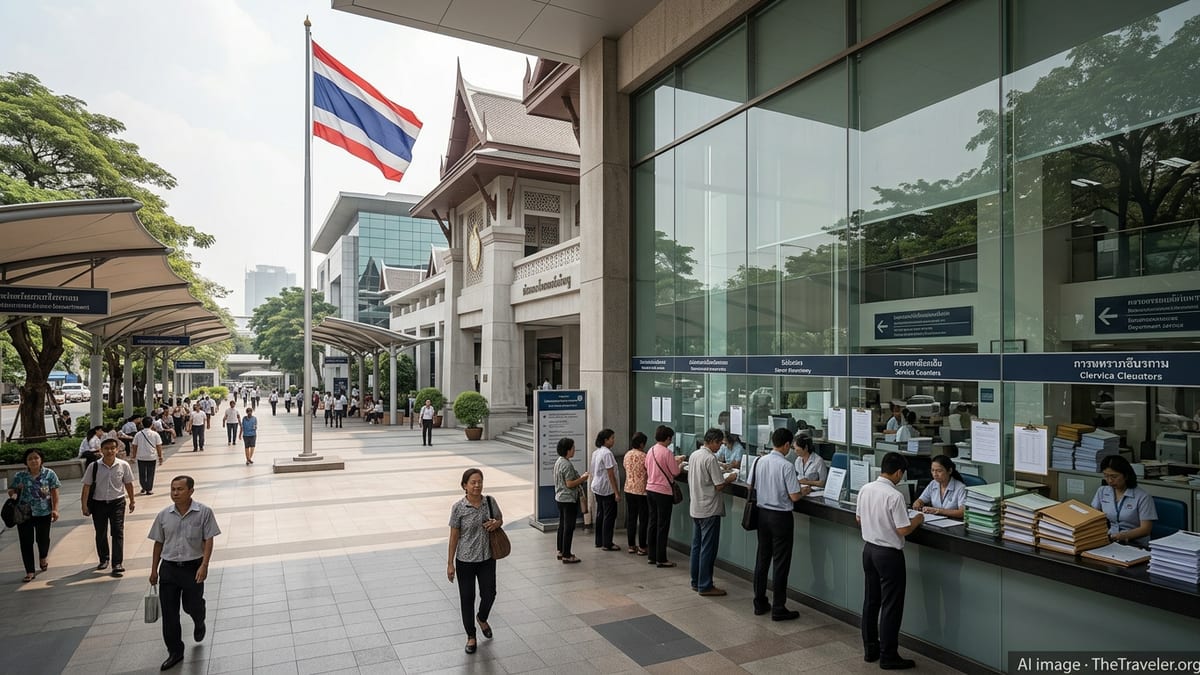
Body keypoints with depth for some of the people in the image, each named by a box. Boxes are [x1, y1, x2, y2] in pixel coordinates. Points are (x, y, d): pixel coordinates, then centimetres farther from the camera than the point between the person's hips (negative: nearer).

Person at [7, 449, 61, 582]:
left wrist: (55, 509, -10)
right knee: (26, 542, 2)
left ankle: (43, 558, 41)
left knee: (42, 538, 9)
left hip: (44, 513, -1)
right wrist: (14, 491, -16)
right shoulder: (19, 476, 1)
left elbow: (54, 493, -3)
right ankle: (30, 571, 10)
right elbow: (11, 491, 8)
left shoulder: (49, 474, -2)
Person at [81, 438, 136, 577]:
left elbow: (128, 484, 2)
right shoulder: (94, 466, -10)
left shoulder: (123, 465, -8)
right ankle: (104, 559, 35)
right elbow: (87, 486, -4)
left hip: (117, 502, -1)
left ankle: (117, 564, -2)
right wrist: (84, 505, -5)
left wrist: (132, 501, 9)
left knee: (118, 532, -5)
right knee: (100, 534, 15)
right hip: (98, 503, 1)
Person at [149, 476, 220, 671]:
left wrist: (204, 565, -19)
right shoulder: (163, 515, 0)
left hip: (193, 567, -3)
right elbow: (158, 543, 9)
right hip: (168, 568, 3)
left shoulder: (204, 512, -11)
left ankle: (199, 624, 43)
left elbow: (208, 540, -10)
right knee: (169, 613, 6)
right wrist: (154, 570, 10)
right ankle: (175, 652, 20)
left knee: (192, 606, 7)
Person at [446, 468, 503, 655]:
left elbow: (500, 519, 11)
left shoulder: (490, 502, -6)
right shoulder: (458, 507, -14)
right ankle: (471, 636, 29)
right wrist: (450, 563, -5)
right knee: (467, 597, 8)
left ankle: (482, 618, 41)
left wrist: (496, 523, -14)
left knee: (489, 594, 7)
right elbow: (454, 536, -8)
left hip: (487, 558, 3)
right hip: (465, 560, -2)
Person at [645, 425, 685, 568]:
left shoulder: (650, 451, 6)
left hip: (650, 489, 7)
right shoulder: (667, 452, -16)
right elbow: (675, 473, -13)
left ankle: (651, 556, 21)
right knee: (663, 525, 1)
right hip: (663, 492, -7)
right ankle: (661, 559, 6)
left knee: (652, 522, 14)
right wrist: (678, 463, 8)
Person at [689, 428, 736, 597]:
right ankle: (705, 586, 6)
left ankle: (696, 582, 23)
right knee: (708, 549, 0)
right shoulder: (711, 459, -19)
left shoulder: (694, 455, 7)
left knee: (696, 546, 14)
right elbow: (719, 486, -20)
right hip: (709, 510, -9)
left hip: (695, 508, 9)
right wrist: (730, 479, -1)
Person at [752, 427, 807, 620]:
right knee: (780, 563, 3)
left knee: (762, 559, 14)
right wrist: (804, 491, 4)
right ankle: (778, 609, 9)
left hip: (763, 513, 6)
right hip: (781, 516, -6)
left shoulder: (760, 461, -1)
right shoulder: (786, 466, -18)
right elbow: (794, 496, -16)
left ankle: (760, 603, 24)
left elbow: (752, 486, 9)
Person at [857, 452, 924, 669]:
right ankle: (888, 656, 12)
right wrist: (916, 520, -1)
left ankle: (870, 649, 26)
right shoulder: (895, 496, -22)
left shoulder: (865, 489, 0)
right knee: (891, 606, 4)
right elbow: (903, 530, -19)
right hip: (889, 554, -7)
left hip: (869, 549, 7)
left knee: (871, 601, 16)